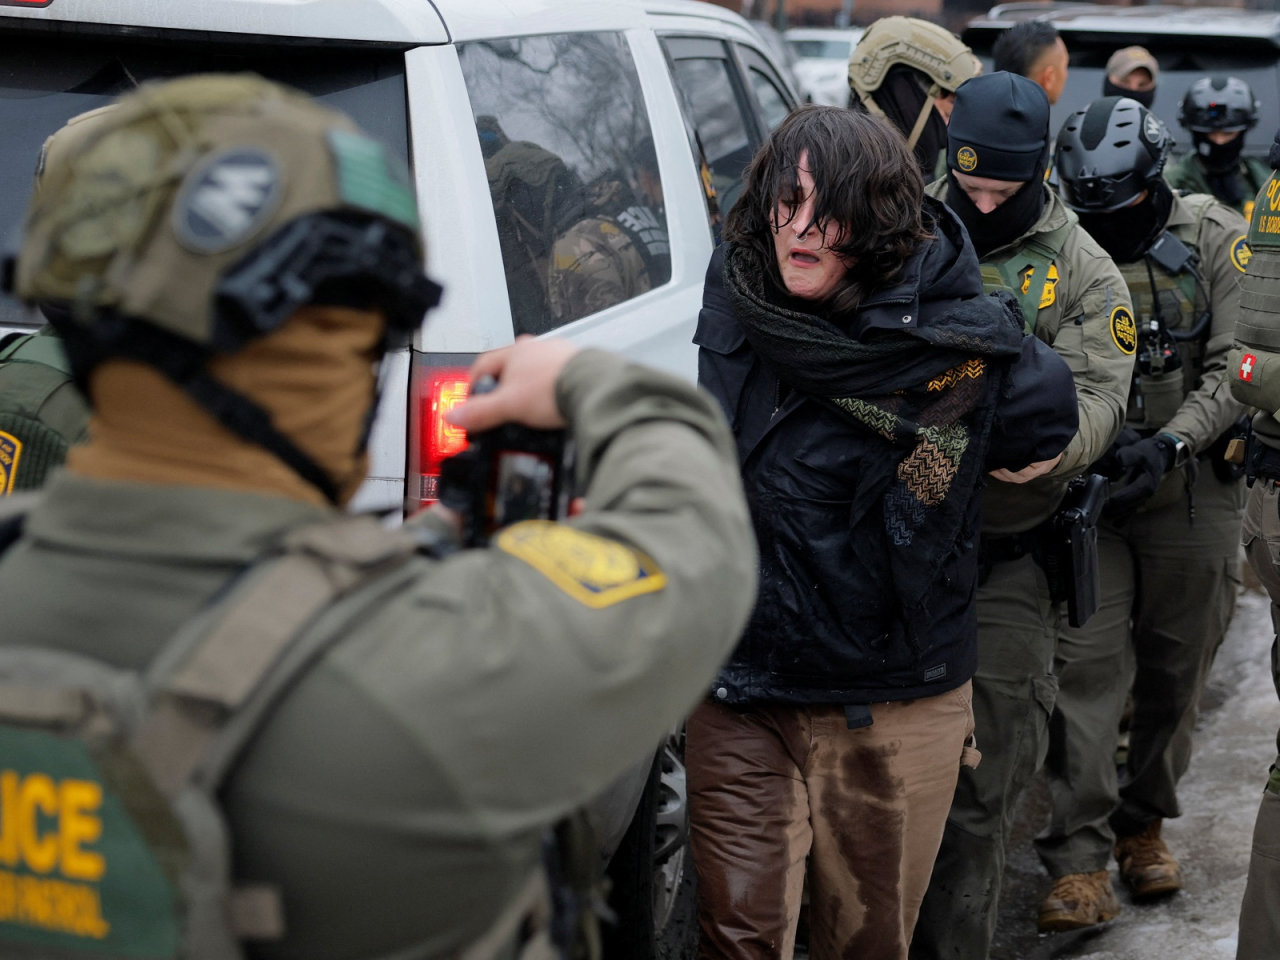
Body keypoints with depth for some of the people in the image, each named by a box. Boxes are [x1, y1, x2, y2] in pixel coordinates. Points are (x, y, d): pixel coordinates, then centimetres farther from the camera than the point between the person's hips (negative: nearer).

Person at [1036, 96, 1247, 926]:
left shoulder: (1216, 241, -3)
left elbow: (1234, 368, -7)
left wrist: (1170, 443, -21)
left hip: (1190, 489, 0)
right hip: (1086, 485, 0)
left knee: (1176, 669, 10)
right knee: (1087, 664, -7)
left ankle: (1144, 822, 29)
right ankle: (1079, 857, -3)